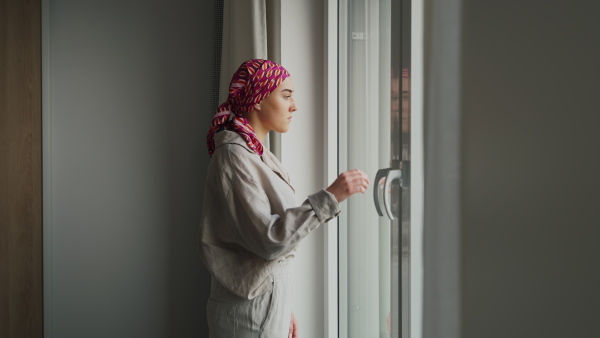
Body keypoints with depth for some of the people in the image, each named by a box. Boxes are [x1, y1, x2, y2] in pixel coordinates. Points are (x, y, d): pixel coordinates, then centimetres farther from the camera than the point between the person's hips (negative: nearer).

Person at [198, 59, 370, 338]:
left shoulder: (254, 154, 12)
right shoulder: (234, 157, -16)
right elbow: (268, 239, -23)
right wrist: (329, 197, -24)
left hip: (267, 298, 9)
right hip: (249, 309, -9)